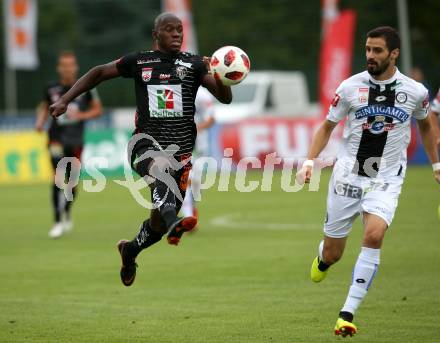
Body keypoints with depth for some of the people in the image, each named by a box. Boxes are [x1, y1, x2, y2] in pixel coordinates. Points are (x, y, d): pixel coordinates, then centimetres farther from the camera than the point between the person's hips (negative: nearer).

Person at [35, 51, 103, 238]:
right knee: (58, 177, -16)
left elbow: (98, 109, 6)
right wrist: (40, 120, -2)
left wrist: (81, 115, -11)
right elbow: (44, 106, 17)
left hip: (76, 139, 1)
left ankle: (67, 216, 34)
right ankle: (58, 222, -14)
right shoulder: (51, 89, 0)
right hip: (57, 137, -1)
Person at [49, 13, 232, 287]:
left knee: (159, 222, 4)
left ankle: (131, 249, 36)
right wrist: (65, 100, 15)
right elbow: (99, 73, 20)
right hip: (147, 143, -1)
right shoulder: (139, 62, 7)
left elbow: (226, 98, -1)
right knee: (161, 166, -39)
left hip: (181, 149, 2)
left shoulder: (194, 64, 5)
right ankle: (173, 221, -63)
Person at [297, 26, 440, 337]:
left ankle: (348, 313, -19)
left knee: (374, 235, -27)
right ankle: (322, 259, 47)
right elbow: (327, 127, 6)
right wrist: (310, 162, -6)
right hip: (348, 175, 1)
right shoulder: (350, 87, -5)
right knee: (333, 253, 5)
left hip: (386, 179, -1)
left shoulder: (415, 91, -3)